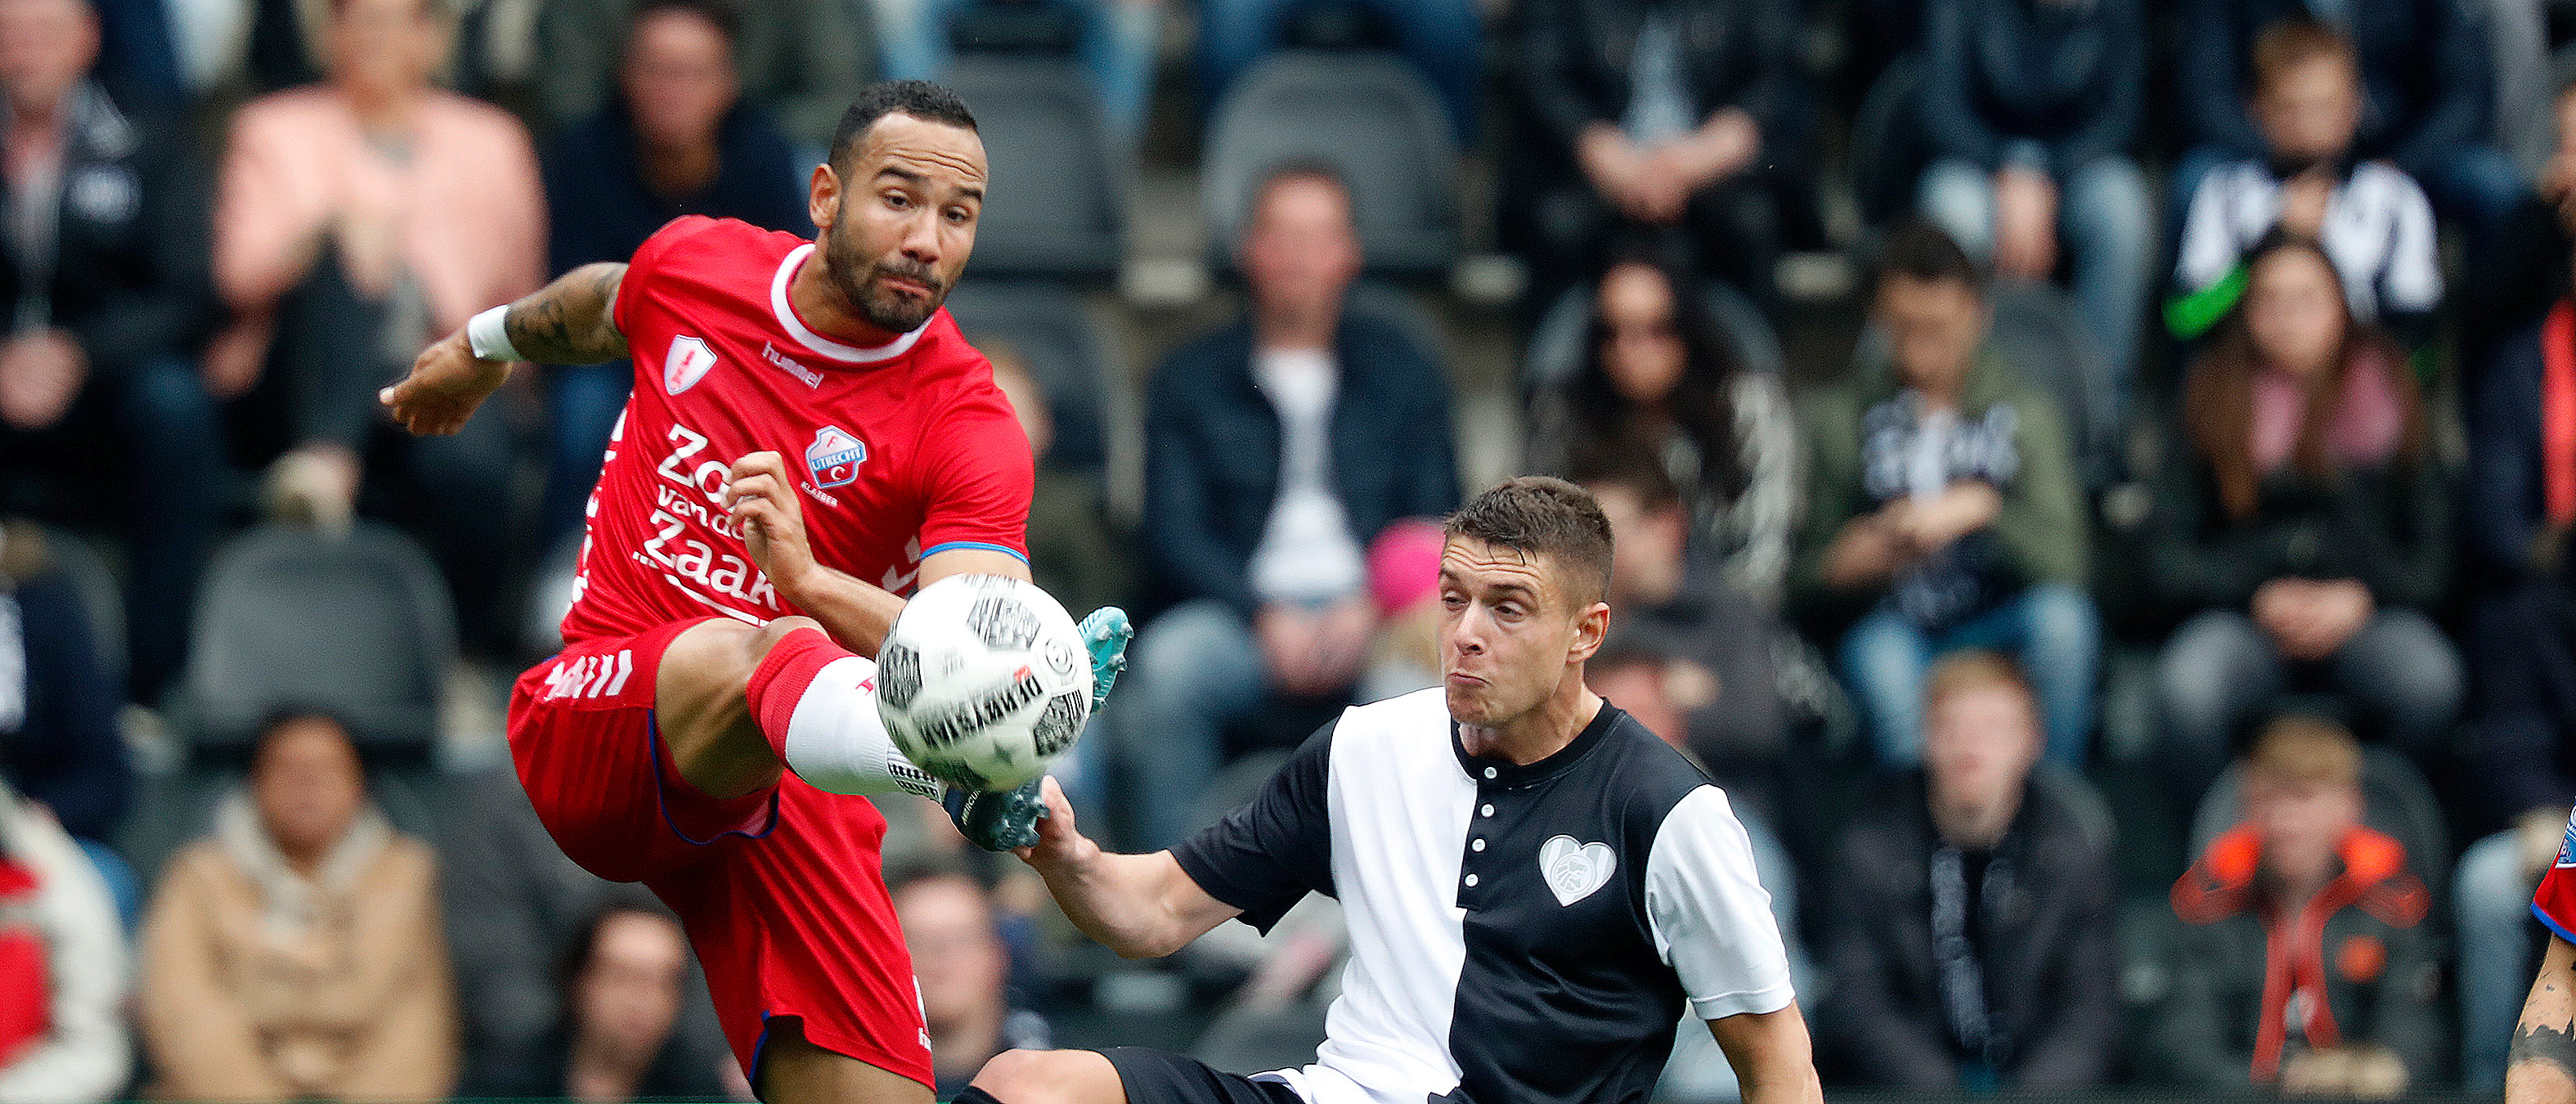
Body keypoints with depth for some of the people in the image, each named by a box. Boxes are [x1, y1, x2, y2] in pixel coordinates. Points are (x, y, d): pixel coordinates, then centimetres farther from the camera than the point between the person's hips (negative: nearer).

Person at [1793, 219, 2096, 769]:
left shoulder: (2025, 415, 5)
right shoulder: (1836, 419, 7)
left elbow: (2062, 563, -7)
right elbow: (1803, 580, 10)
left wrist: (1983, 509, -23)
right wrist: (1839, 567, -14)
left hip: (1998, 633, 0)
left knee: (2060, 615, -32)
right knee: (1881, 651, -36)